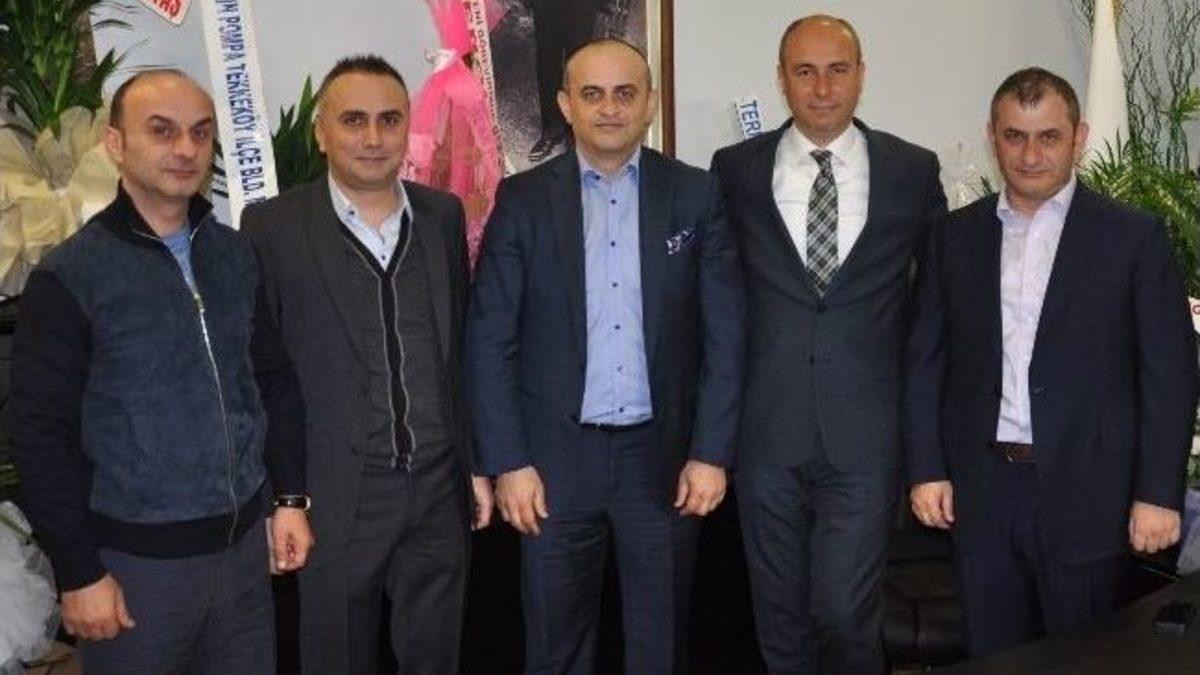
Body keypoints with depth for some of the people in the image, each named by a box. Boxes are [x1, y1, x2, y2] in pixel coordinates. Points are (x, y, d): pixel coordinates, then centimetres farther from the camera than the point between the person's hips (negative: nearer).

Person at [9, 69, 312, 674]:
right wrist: (79, 575, -11)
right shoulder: (68, 279, -11)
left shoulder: (236, 255, 4)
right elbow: (42, 438, -11)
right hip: (136, 558, -4)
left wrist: (290, 498, 8)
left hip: (244, 541, 4)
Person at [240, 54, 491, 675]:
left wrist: (478, 464, 9)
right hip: (335, 497, -3)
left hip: (440, 490, 4)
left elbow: (464, 349, 10)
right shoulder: (273, 227, -7)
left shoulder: (443, 216, 5)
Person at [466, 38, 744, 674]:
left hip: (663, 455, 1)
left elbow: (725, 334, 0)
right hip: (555, 457, 0)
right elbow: (489, 341, -2)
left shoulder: (696, 195, 1)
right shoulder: (523, 199, 0)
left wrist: (711, 452, -5)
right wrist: (507, 462, -7)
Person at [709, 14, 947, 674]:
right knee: (780, 620, 12)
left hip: (863, 432, -1)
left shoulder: (913, 170, 3)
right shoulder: (735, 169, 3)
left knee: (845, 614, -4)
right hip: (767, 429, 1)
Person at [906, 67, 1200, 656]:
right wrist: (927, 469, 1)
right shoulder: (955, 235, 6)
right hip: (980, 490, 3)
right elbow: (926, 358, 7)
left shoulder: (1134, 236, -2)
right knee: (992, 656, 12)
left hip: (1086, 492, -2)